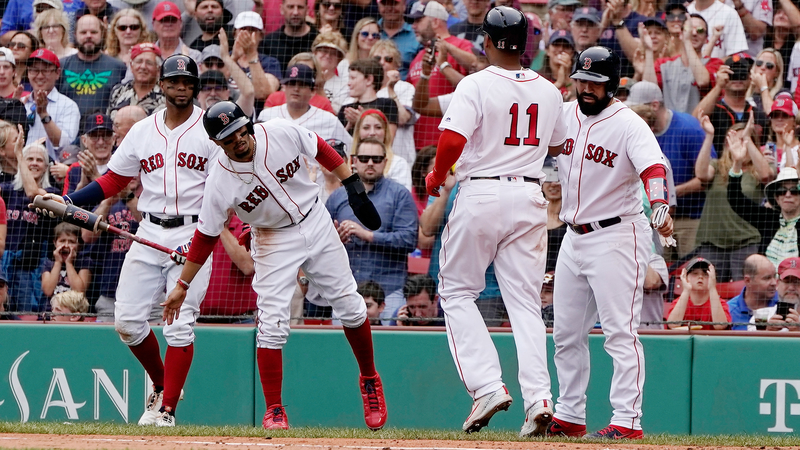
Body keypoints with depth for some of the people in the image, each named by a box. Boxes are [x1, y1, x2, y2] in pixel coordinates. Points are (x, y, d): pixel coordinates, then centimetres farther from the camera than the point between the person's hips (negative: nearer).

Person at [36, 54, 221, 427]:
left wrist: (198, 240, -19)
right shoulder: (143, 131, 12)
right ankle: (162, 385, 21)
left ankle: (167, 409, -4)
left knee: (179, 324, -10)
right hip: (149, 233, 5)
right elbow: (113, 180, 15)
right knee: (127, 320, -1)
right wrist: (67, 201, 1)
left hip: (193, 233, -5)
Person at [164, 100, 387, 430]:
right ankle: (274, 410, -2)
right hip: (273, 241, -2)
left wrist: (355, 189, -3)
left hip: (316, 226, 2)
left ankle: (369, 380, 28)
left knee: (349, 306, 4)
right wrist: (182, 286, -9)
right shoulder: (220, 182, -21)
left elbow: (322, 151, -1)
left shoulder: (283, 133, -19)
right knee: (272, 325, -13)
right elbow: (205, 236, -11)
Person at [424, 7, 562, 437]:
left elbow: (452, 141, -21)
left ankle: (487, 386, -6)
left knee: (457, 292, 9)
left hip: (480, 195, -4)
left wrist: (437, 176, -3)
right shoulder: (548, 91, 7)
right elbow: (557, 142, 24)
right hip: (530, 197, 4)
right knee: (525, 301, 6)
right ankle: (538, 398, -8)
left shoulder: (476, 85, -10)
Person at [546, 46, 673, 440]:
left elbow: (653, 168, -30)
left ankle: (627, 420, -14)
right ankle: (569, 416, 23)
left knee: (620, 331, -12)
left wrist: (660, 206, -49)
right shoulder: (563, 115, 7)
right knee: (566, 332, 13)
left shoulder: (629, 125, -15)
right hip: (574, 237, 8)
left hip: (618, 235, -8)